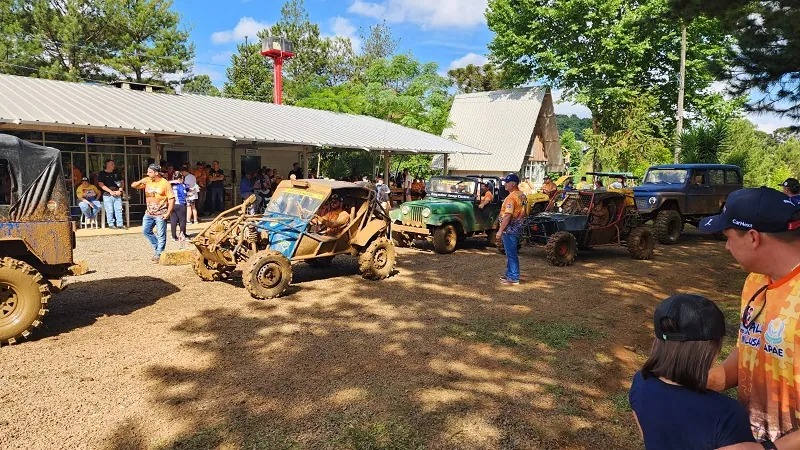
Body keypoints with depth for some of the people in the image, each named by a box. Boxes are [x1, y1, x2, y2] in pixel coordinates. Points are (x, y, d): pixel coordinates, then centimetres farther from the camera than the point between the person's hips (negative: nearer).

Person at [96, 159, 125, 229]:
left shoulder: (116, 173, 17)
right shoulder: (102, 174, 1)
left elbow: (121, 182, 17)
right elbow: (101, 184, -7)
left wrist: (120, 190, 0)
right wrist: (111, 191, -12)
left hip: (117, 194, 4)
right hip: (107, 195, -4)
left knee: (119, 210, 0)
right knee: (110, 211, -4)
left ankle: (120, 224, 4)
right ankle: (111, 225, 4)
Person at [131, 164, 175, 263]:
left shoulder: (165, 183, -11)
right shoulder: (147, 181, 4)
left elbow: (171, 199, -12)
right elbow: (133, 185, 6)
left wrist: (168, 213, -17)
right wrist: (140, 182, -16)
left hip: (160, 214, -6)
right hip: (149, 213, 6)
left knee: (161, 235, -1)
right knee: (145, 231, 11)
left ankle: (158, 255, 8)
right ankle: (157, 247, 27)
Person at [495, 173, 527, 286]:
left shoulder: (511, 197, -19)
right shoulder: (522, 196, 12)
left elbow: (508, 215, -24)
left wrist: (500, 230, -20)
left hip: (509, 230, -10)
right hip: (517, 229, 10)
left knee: (511, 254, -3)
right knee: (511, 254, 18)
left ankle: (513, 278, 2)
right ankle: (509, 275, 27)